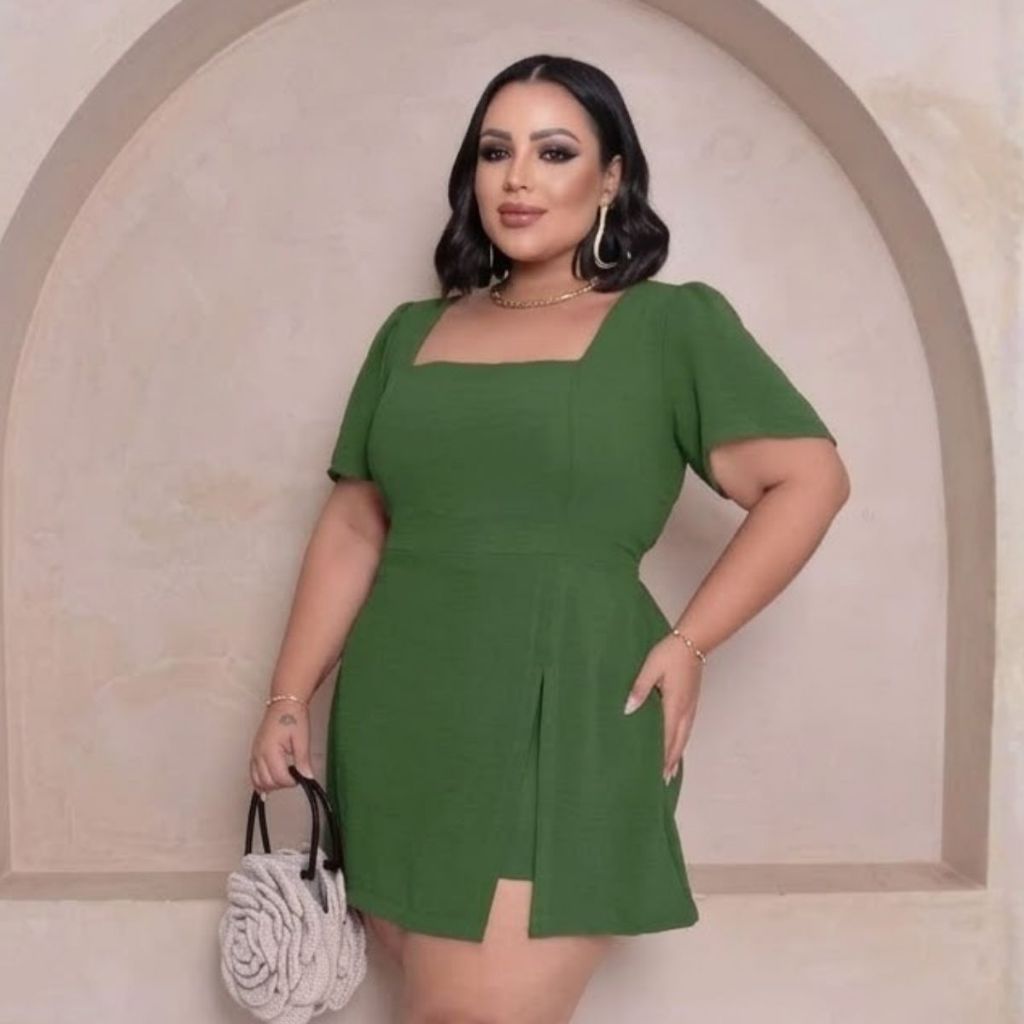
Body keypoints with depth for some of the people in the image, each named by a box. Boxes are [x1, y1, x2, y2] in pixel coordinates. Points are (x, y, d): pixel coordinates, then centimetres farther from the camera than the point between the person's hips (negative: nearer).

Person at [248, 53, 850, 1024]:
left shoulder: (673, 325, 0)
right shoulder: (411, 333, 13)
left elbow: (810, 479, -2)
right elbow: (352, 526, 13)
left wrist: (689, 642, -8)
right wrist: (288, 700, 8)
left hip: (558, 728, -4)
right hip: (396, 733, 5)